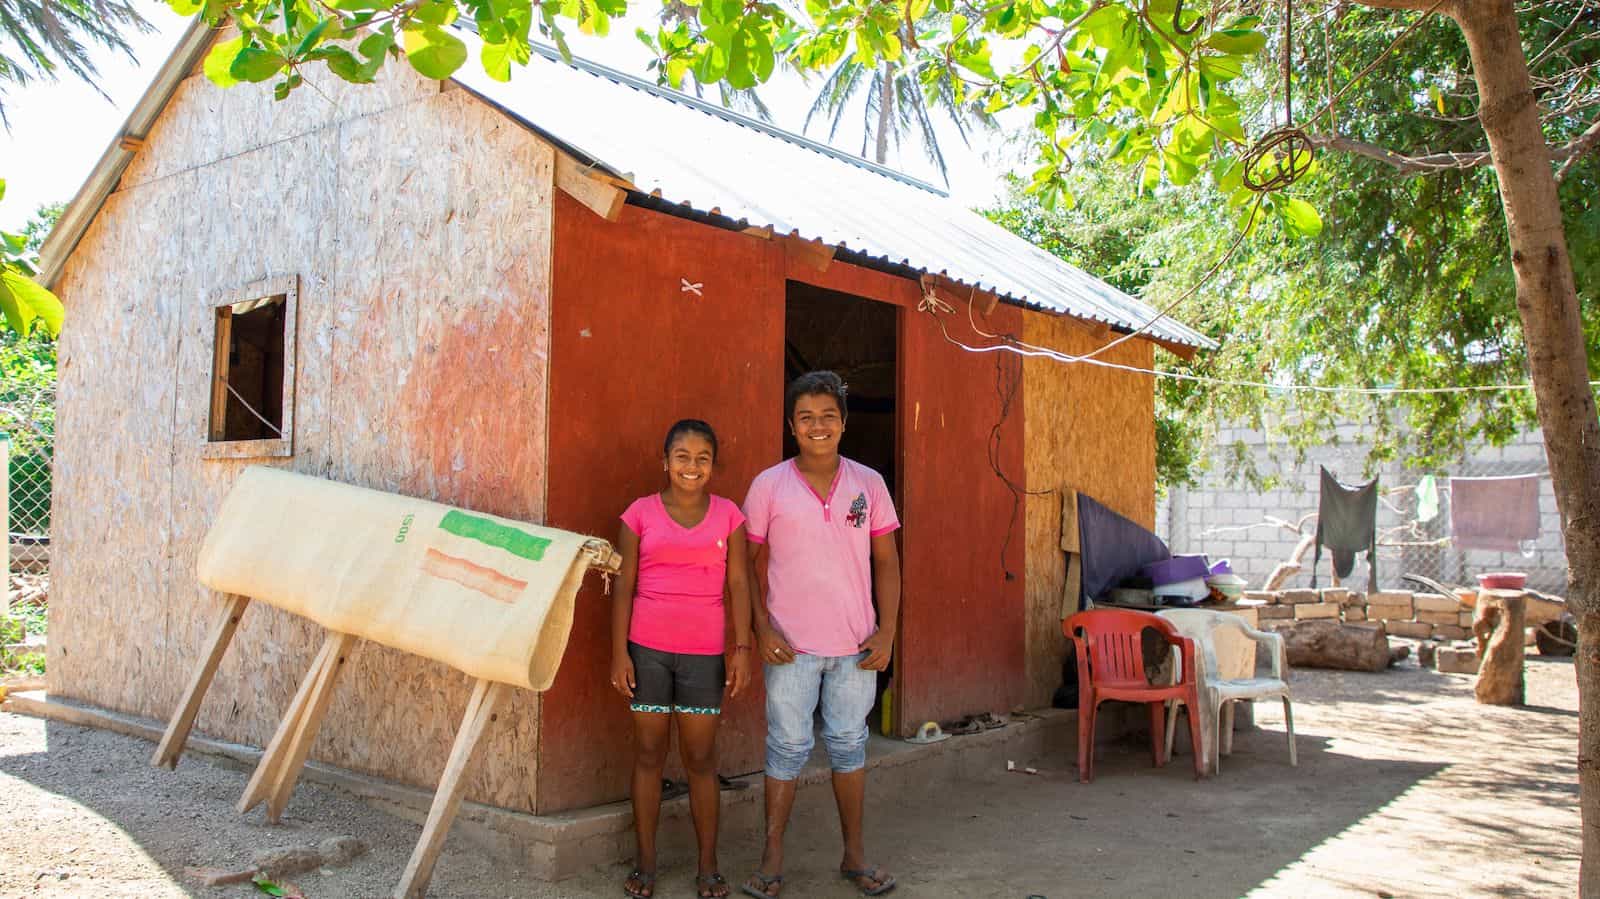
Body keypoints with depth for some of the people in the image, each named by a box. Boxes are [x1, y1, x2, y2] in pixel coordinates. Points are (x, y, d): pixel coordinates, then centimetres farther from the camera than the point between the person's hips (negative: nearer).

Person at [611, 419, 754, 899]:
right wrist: (619, 652, -3)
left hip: (703, 652, 0)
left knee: (701, 758, 6)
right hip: (647, 649, 0)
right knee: (648, 755, 8)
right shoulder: (641, 513, 1)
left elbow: (739, 585, 2)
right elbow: (624, 586, 2)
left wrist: (742, 648, -4)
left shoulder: (727, 514, 3)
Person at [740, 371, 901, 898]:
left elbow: (887, 563, 6)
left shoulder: (868, 484, 3)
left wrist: (886, 632, -2)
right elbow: (753, 564, 2)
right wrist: (763, 629, -8)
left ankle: (854, 855, 25)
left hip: (856, 644, 2)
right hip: (792, 643, -2)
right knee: (787, 747, 4)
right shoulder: (769, 486, -2)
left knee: (849, 745, 12)